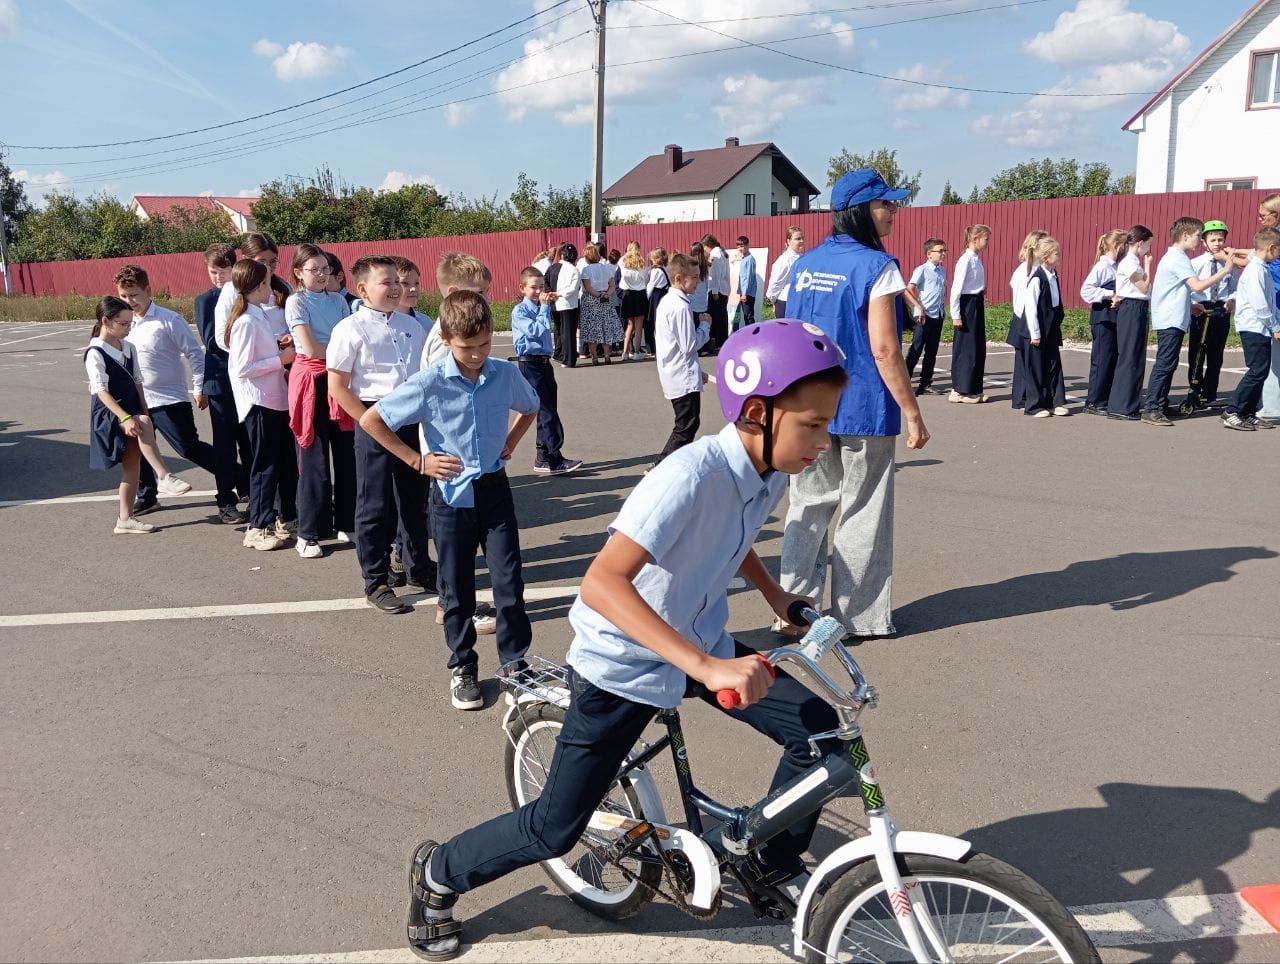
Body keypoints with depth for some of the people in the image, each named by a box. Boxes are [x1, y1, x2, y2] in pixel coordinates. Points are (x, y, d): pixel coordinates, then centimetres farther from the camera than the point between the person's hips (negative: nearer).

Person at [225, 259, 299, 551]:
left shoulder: (259, 316, 9)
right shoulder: (247, 322, -17)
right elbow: (242, 368, -20)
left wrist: (277, 344, 1)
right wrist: (281, 359, -15)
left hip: (274, 398, 9)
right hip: (258, 401, -9)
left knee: (286, 460, 16)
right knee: (265, 464, 0)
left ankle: (285, 518, 30)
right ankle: (258, 528, 11)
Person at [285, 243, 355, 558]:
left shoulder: (338, 300, 13)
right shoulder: (296, 302, -2)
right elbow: (310, 348, -11)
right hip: (312, 381, -4)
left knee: (346, 452, 6)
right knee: (314, 457, -1)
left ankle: (345, 523, 20)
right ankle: (308, 534, 8)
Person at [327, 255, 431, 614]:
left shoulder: (412, 326, 10)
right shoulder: (350, 329, -7)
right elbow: (337, 386, -8)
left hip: (414, 420, 6)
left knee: (415, 499, 15)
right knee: (375, 504, 2)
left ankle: (419, 569, 30)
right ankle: (376, 582, 13)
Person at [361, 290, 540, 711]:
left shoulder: (506, 374, -5)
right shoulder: (428, 383, -14)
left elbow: (531, 408, 18)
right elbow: (371, 421, -8)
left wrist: (509, 444, 6)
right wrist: (418, 461, -8)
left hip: (495, 489, 2)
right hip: (452, 492, -1)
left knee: (509, 581, 2)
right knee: (457, 589, 10)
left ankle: (515, 664, 16)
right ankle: (462, 669, 26)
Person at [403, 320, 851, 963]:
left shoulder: (770, 471, -8)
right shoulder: (692, 474, -33)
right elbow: (601, 584, -43)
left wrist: (773, 593, 8)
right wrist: (709, 668, -47)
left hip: (700, 644, 7)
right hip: (623, 663, -7)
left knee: (820, 730, -2)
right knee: (557, 828, 2)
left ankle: (778, 864, 24)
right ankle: (438, 874, 30)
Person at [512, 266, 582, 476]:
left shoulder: (541, 308, 13)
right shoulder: (520, 311, -9)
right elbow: (536, 330, -22)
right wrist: (544, 306, -14)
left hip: (544, 362, 8)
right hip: (529, 364, -8)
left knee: (548, 410, 9)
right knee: (546, 411, -11)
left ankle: (543, 458, 16)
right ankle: (554, 459, -10)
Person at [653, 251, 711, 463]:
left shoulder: (666, 301, 13)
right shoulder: (681, 307, -19)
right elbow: (689, 345, -21)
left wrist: (697, 371, 22)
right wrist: (705, 325, -5)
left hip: (674, 377, 10)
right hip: (684, 378, -10)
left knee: (687, 424, 17)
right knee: (686, 426, -4)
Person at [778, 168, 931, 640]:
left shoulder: (805, 263, 7)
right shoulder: (876, 267, -12)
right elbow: (884, 350, -16)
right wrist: (913, 414, -11)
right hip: (863, 410, -5)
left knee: (809, 507, 14)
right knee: (861, 512, 6)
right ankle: (858, 616, 17)